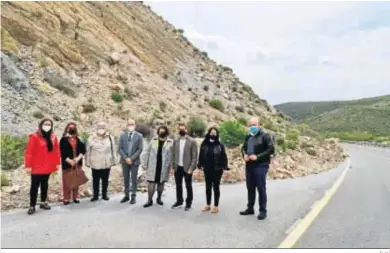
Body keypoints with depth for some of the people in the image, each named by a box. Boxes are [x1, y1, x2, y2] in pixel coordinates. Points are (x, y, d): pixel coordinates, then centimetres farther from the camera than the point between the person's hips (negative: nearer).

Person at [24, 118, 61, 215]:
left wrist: (57, 163, 5)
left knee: (45, 185, 16)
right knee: (34, 186, 0)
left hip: (48, 167, 5)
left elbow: (56, 150, 7)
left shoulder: (53, 137, 4)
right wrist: (28, 166, -15)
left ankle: (43, 203, 29)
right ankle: (32, 206, 9)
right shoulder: (34, 137, -11)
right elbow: (29, 152, -13)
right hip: (36, 167, -5)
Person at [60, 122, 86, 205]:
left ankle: (75, 197, 18)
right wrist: (69, 161, -16)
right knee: (67, 182, 0)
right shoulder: (63, 140, -4)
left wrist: (78, 158, -10)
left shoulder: (78, 140, 7)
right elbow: (62, 153, -9)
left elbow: (83, 150, 4)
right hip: (67, 164, -3)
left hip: (77, 163, 4)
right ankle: (66, 198, 9)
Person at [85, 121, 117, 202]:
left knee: (105, 180, 12)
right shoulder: (91, 138, -4)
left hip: (107, 163, 1)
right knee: (95, 180, 9)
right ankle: (95, 195, 22)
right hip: (95, 163, -1)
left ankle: (104, 194, 25)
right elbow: (88, 151, 0)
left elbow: (113, 150, 3)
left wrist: (114, 160, 2)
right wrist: (87, 162, 0)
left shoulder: (110, 137, -2)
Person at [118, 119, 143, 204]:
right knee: (126, 179, 9)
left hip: (134, 161, -2)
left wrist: (132, 158, -13)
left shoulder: (139, 136, 0)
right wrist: (126, 158, -11)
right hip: (124, 160, 2)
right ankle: (126, 195, 18)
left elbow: (140, 149, -5)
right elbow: (120, 148, 1)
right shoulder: (123, 135, 5)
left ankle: (133, 196, 11)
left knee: (134, 179, 3)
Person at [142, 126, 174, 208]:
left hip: (164, 167, 0)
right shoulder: (153, 140, 4)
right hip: (153, 166, 1)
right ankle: (149, 200, 8)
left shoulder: (171, 142, -1)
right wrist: (145, 164, 2)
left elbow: (173, 155, -2)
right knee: (151, 183, -1)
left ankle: (159, 198, 30)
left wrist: (171, 166, -8)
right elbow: (147, 152, 6)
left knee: (161, 183, 12)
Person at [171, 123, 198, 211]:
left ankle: (188, 202, 20)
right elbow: (174, 154, 9)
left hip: (187, 168, -4)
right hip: (177, 167, 4)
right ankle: (179, 201, 29)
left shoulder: (192, 141, -8)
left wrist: (191, 168, -15)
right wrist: (173, 166, 2)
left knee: (188, 186, 7)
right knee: (178, 185, 14)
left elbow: (195, 156, -10)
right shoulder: (176, 141, 7)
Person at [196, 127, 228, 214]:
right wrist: (199, 167, 3)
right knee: (208, 187, 12)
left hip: (217, 170, -3)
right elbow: (201, 156, 4)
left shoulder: (220, 145, -5)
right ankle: (208, 205, 25)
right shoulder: (204, 144, 1)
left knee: (216, 187, 6)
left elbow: (224, 157, -5)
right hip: (207, 170, 3)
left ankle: (216, 206, 16)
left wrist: (225, 168, -11)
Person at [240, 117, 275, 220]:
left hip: (261, 165, -6)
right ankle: (250, 208, 25)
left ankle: (263, 211, 7)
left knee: (261, 188, -3)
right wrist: (244, 155, 0)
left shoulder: (265, 135, -6)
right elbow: (243, 148, 23)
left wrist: (258, 157, -19)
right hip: (249, 165, 7)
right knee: (250, 188, 13)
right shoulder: (248, 137, 15)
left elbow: (271, 149, -13)